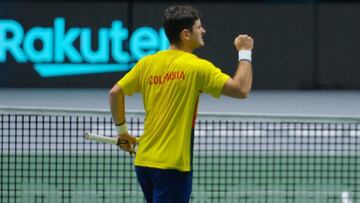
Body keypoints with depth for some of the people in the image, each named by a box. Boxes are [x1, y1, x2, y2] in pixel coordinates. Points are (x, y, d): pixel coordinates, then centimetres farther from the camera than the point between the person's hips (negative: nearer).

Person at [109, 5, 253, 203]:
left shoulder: (146, 63, 6)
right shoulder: (197, 67, -10)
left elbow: (115, 93, 9)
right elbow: (241, 89, -10)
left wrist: (122, 131, 21)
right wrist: (245, 52, 2)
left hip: (143, 162, 7)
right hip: (171, 165, -7)